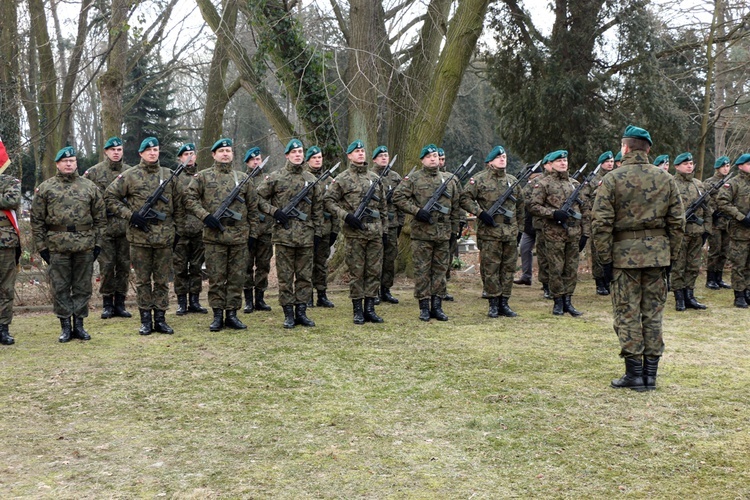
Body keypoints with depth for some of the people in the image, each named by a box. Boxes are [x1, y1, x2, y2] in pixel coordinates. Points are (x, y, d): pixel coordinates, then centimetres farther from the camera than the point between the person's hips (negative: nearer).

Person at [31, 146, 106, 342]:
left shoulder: (90, 187, 8)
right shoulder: (45, 188, 4)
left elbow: (100, 218, 9)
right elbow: (37, 220, 4)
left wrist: (98, 243, 3)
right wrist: (41, 246, -1)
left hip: (85, 246, 1)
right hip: (57, 247, -1)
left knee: (83, 288, 6)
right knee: (60, 289, 4)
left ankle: (79, 324, 16)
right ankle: (65, 326, 13)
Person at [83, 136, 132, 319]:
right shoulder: (94, 172, 1)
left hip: (125, 226, 2)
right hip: (104, 226, -2)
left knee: (124, 266, 6)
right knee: (106, 266, 1)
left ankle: (120, 303, 15)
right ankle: (107, 304, 11)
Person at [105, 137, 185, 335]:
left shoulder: (169, 175, 8)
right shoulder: (129, 176, -1)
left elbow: (178, 203, 14)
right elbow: (110, 196, 0)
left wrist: (176, 226, 9)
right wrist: (130, 215, -9)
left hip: (165, 236, 2)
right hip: (140, 236, -2)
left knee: (162, 280, 7)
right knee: (142, 280, 5)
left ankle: (160, 319, 15)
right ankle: (145, 320, 13)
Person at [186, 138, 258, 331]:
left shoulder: (243, 178, 11)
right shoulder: (203, 176, 4)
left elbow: (253, 207, 13)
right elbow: (190, 199, 0)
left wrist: (253, 233, 9)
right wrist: (205, 216, -14)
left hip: (239, 236, 2)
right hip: (214, 236, -2)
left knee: (236, 277, 5)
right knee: (216, 277, 2)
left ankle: (232, 314, 13)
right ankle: (218, 316, 9)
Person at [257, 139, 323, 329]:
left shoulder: (311, 179, 10)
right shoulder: (275, 177, 0)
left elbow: (317, 208, 12)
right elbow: (259, 198, 3)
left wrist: (318, 232, 7)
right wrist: (274, 211, -11)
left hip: (306, 236, 3)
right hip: (283, 235, -3)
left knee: (305, 276, 7)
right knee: (285, 277, 2)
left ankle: (301, 312, 15)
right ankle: (288, 314, 9)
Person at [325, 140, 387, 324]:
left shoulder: (375, 177, 14)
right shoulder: (342, 179, 0)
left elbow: (383, 205, 17)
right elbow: (329, 201, -2)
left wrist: (384, 229, 12)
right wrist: (345, 215, -14)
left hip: (375, 232, 4)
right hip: (354, 232, -4)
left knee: (374, 271, 5)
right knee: (356, 272, 1)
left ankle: (370, 309, 12)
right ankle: (357, 310, 8)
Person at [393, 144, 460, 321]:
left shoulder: (448, 180, 13)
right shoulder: (413, 179, 0)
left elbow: (455, 207, 16)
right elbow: (398, 197, -6)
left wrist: (454, 230, 12)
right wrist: (416, 211, -15)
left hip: (443, 234, 4)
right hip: (421, 234, -4)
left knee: (440, 270, 7)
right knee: (422, 271, 0)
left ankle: (437, 306, 15)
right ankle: (424, 307, 8)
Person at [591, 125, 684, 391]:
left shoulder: (612, 179, -6)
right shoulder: (666, 179, 5)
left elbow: (601, 224, -11)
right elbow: (677, 222, 6)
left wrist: (605, 259, -5)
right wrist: (670, 255, 13)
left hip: (625, 253, -3)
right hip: (658, 253, 4)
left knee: (627, 314, 3)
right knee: (653, 313, 10)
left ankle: (634, 374, 4)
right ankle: (650, 373, 13)